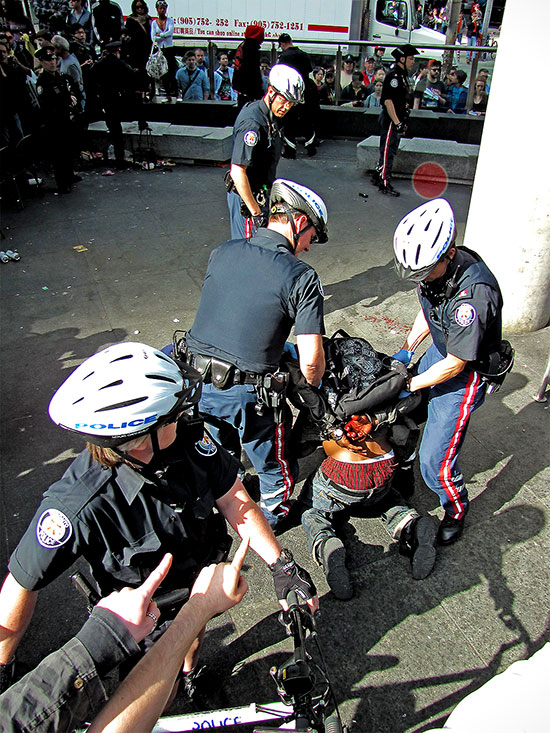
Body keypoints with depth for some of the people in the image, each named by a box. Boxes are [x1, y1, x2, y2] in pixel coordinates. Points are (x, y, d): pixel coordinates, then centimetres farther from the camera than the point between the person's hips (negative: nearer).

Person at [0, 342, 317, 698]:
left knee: (193, 634, 32)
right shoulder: (79, 505, -40)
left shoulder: (189, 438, -29)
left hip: (204, 576, 4)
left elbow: (234, 501, -19)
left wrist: (282, 565, -23)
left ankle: (191, 678, 66)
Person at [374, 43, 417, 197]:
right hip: (390, 120, -10)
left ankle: (378, 176, 26)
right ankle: (385, 183, -3)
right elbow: (388, 101, -21)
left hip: (396, 120, 10)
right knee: (387, 151, -6)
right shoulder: (393, 75, -15)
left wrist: (402, 121, 23)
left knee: (389, 150, 16)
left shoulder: (402, 76, 17)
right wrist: (397, 122, -24)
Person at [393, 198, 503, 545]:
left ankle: (457, 509, 28)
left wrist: (408, 385, -18)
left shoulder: (474, 293, -37)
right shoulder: (433, 266, -13)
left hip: (467, 373, -8)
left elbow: (454, 365, -28)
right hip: (440, 350, 8)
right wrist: (406, 350, 2)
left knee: (434, 462, -2)